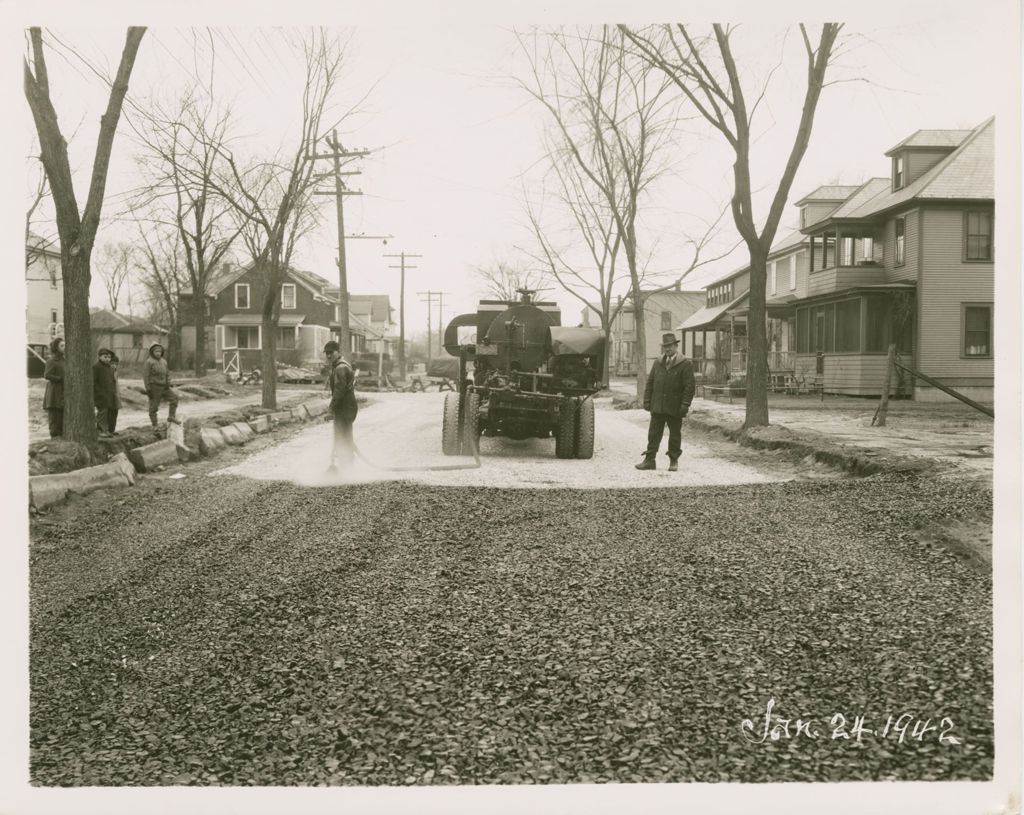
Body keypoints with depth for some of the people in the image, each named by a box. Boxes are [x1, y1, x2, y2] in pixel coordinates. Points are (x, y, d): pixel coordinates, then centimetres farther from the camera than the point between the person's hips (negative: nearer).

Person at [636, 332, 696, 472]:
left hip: (675, 408, -4)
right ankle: (649, 460, 6)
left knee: (675, 434, 7)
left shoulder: (685, 364, -3)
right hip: (657, 406, 4)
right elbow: (650, 382, 12)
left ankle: (674, 460, 17)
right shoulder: (658, 362, 11)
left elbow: (690, 386, -7)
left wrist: (685, 405, -13)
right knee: (654, 433, 3)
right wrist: (647, 400, 5)